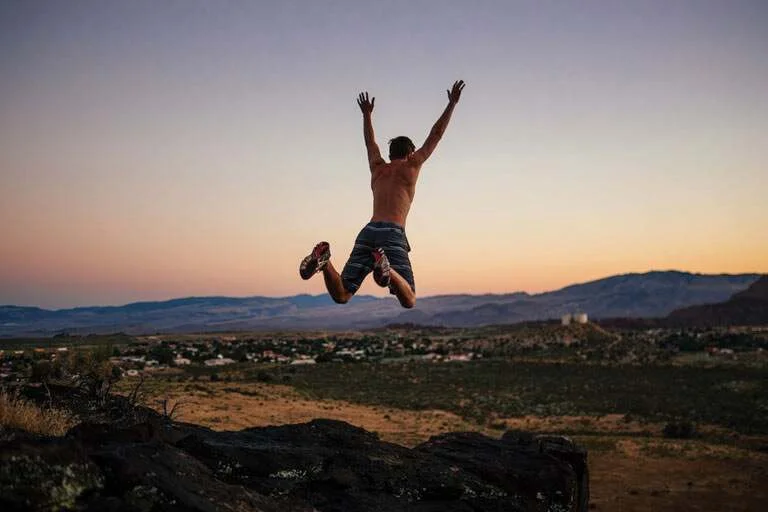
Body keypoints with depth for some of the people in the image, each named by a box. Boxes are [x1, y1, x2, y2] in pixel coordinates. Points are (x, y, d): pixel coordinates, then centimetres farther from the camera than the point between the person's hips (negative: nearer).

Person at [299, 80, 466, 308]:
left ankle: (323, 258, -27)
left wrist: (367, 114, 60)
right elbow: (435, 135, 23)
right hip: (393, 235, -4)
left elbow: (370, 142, 45)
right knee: (408, 301, -6)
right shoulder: (411, 165, 16)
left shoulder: (377, 167, 26)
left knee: (341, 296, 2)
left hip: (368, 232, 4)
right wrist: (452, 104, 29)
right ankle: (386, 268, -37)